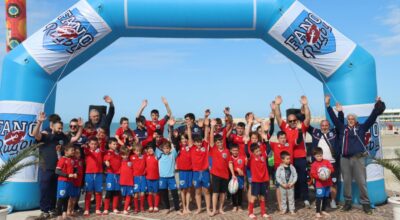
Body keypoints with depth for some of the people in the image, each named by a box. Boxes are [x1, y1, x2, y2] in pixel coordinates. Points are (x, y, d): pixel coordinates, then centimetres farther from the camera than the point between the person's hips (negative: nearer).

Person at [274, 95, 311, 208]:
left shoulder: (302, 128, 3)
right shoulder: (285, 128, 4)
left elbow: (308, 117, -8)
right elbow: (278, 117, -2)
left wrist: (305, 105, -18)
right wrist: (277, 105, -11)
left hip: (301, 158, -1)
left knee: (302, 179, 3)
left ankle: (305, 199, 7)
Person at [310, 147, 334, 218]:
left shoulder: (327, 162, 3)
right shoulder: (314, 164, -5)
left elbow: (332, 168, -2)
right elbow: (313, 174, -8)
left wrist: (329, 171, -23)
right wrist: (319, 177, -21)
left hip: (328, 183, 4)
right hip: (319, 184, -4)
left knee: (326, 197, 13)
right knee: (319, 198, -6)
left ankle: (323, 210, 28)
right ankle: (318, 212, 3)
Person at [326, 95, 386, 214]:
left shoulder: (361, 127, 7)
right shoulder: (342, 128, 10)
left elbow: (371, 118, -1)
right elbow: (334, 118, 10)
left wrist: (377, 107, -13)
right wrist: (328, 105, 5)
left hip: (358, 158, -2)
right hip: (345, 159, 2)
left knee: (361, 182, 2)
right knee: (346, 181, 9)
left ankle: (365, 203, 14)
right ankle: (347, 202, 20)